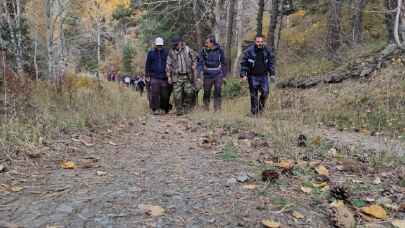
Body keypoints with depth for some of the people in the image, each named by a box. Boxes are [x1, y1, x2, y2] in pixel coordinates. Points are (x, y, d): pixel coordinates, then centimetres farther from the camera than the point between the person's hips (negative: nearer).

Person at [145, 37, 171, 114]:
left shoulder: (166, 52, 7)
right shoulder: (151, 53, 7)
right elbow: (147, 65, 10)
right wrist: (147, 76, 4)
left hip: (164, 77, 1)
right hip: (154, 77, -1)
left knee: (165, 94, 2)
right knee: (154, 94, -8)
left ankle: (164, 109, 16)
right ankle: (155, 109, -1)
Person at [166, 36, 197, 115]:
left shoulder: (187, 49, 2)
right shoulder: (171, 52, 2)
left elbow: (194, 57, 17)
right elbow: (168, 65, 5)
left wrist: (193, 64, 3)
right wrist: (169, 76, 2)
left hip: (187, 76, 1)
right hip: (177, 76, 0)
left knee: (189, 92, -2)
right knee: (177, 94, -2)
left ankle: (186, 107, 19)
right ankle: (179, 110, 10)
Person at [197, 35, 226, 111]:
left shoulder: (220, 50, -3)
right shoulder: (204, 50, -6)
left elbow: (223, 63, 8)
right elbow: (200, 62, -5)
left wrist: (224, 73, 10)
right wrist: (199, 72, -19)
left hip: (218, 75, 0)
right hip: (207, 75, 0)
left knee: (218, 92, -5)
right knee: (206, 93, 8)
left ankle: (217, 109, 4)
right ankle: (206, 109, 24)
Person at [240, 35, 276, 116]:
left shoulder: (267, 51, 2)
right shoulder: (249, 51, -8)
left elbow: (271, 63, 11)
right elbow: (244, 63, -5)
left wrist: (272, 73, 5)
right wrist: (243, 74, -11)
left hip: (263, 75, 2)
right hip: (253, 76, -2)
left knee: (265, 92, -9)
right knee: (254, 95, 1)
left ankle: (261, 106, 19)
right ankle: (254, 112, 12)